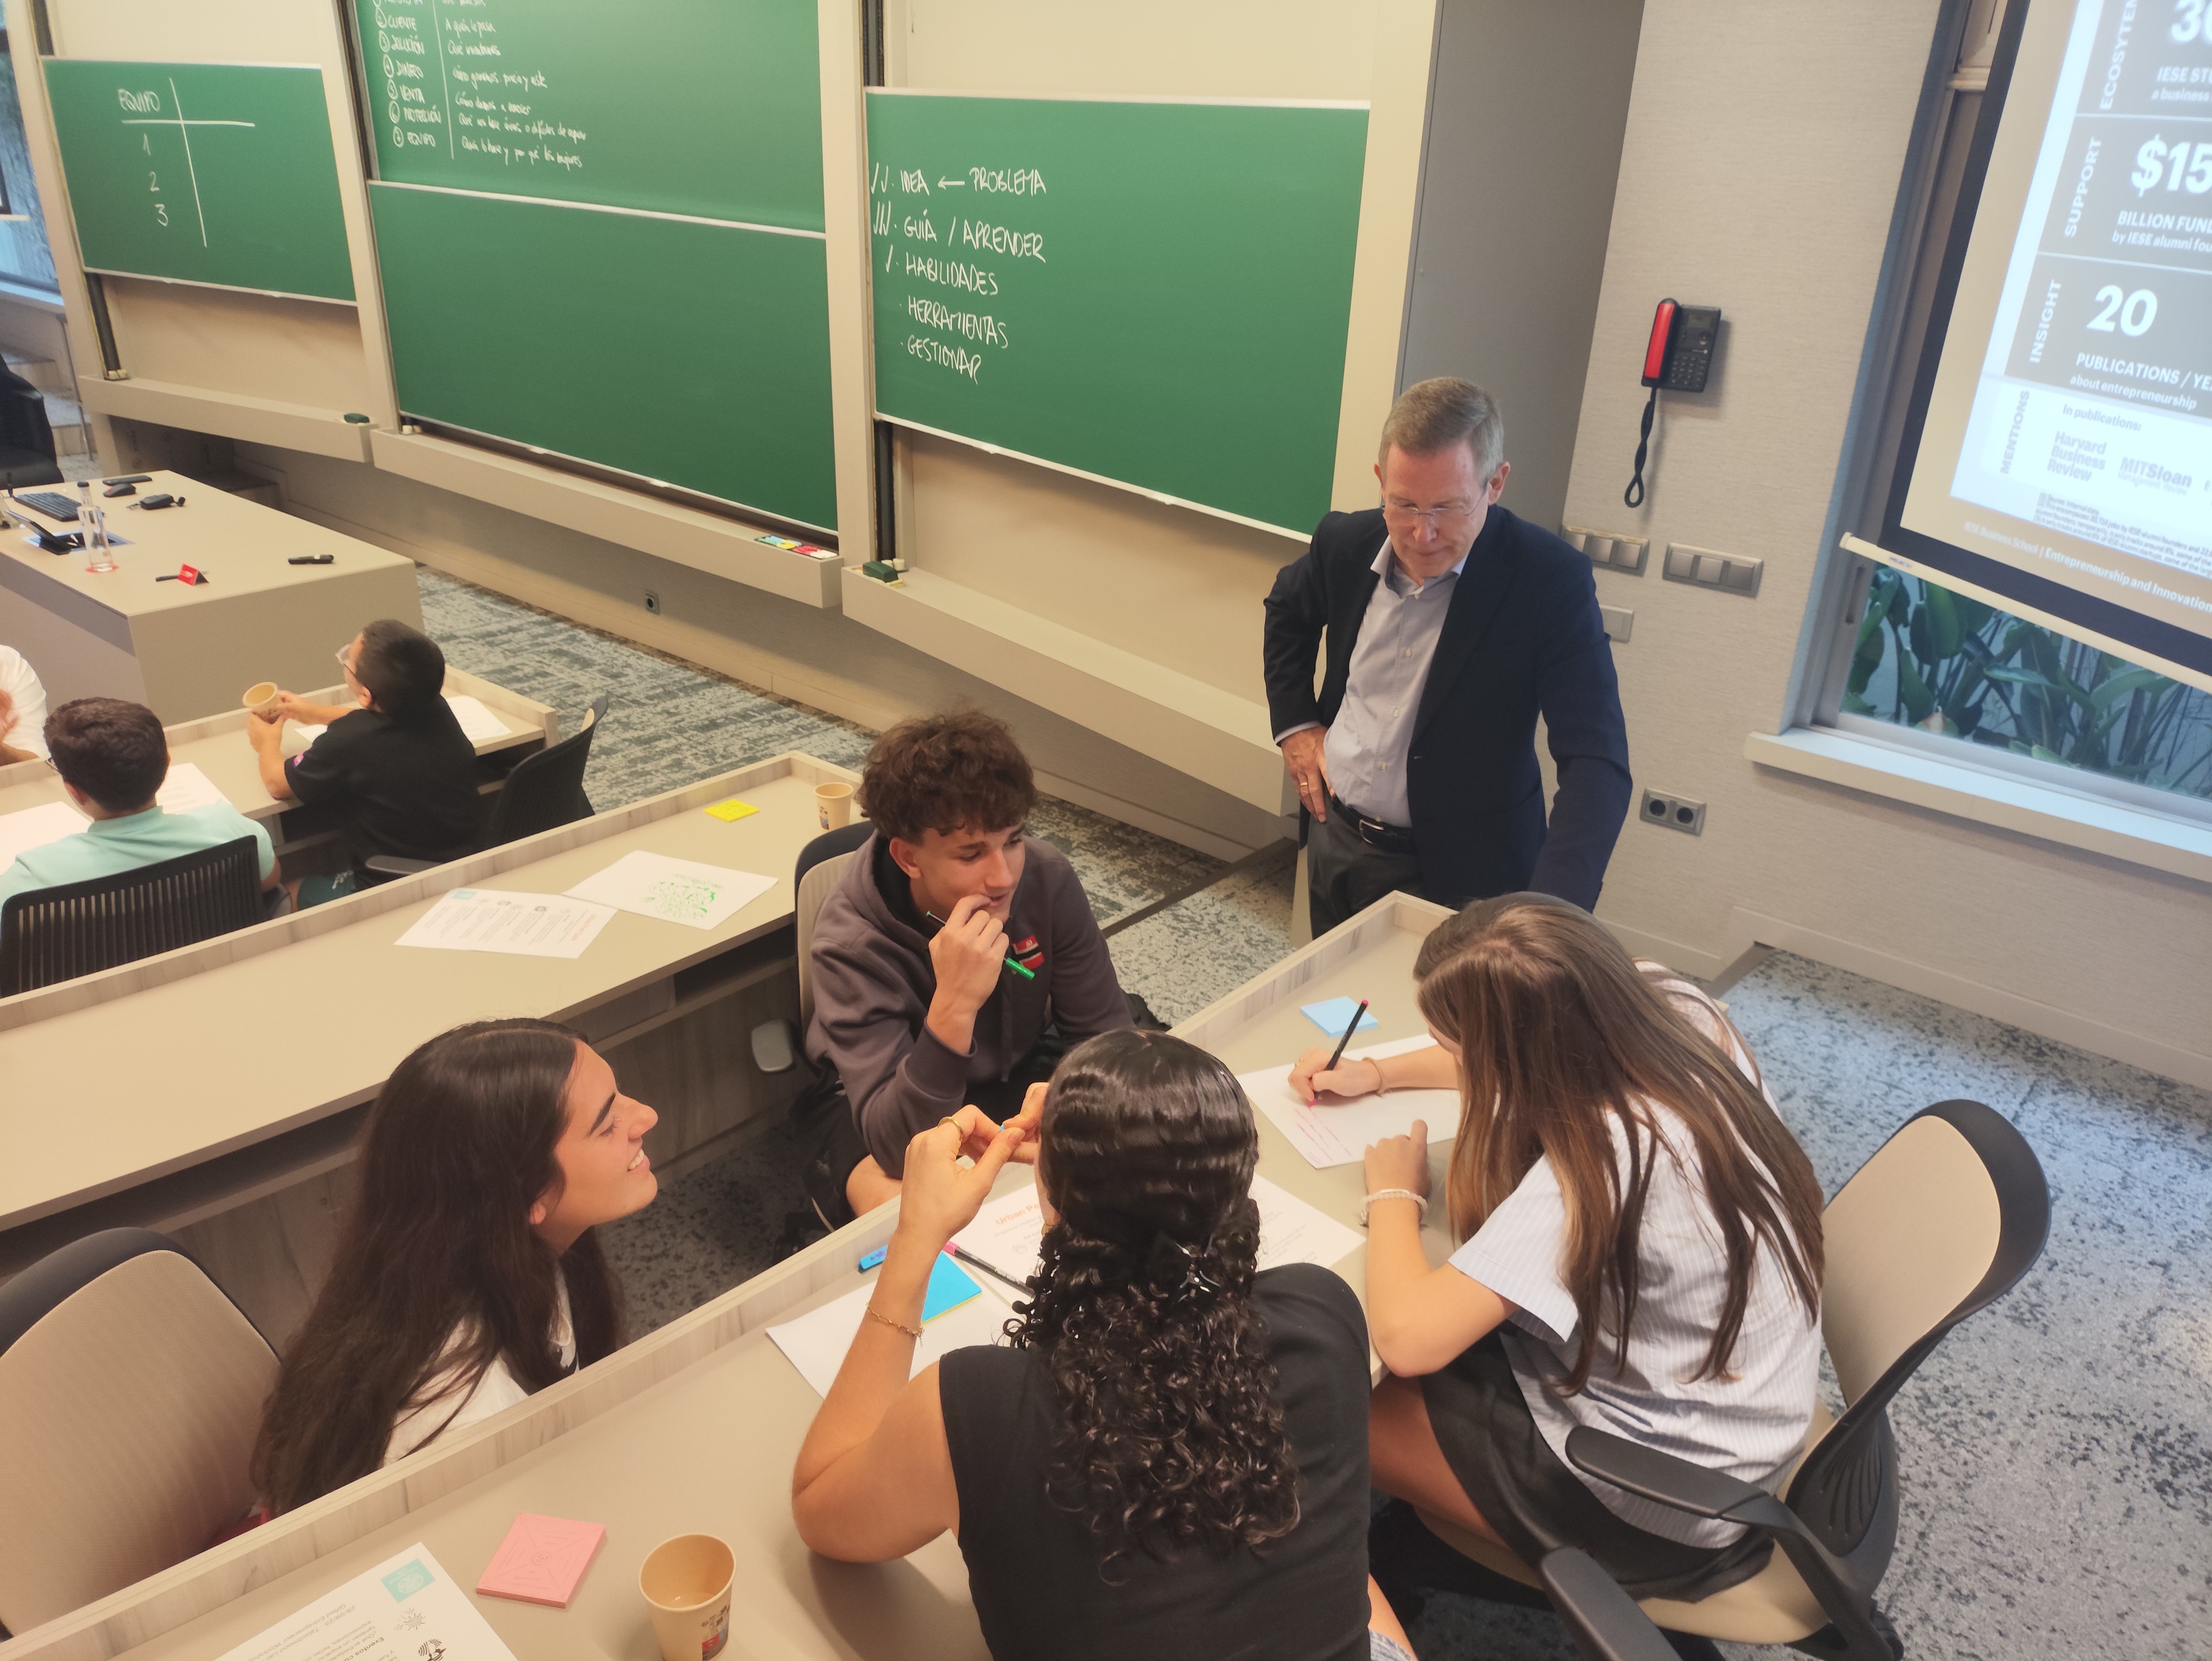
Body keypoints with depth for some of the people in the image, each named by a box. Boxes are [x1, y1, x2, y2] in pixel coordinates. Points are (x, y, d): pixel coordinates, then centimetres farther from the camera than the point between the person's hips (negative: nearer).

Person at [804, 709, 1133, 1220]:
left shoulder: (1046, 876, -20)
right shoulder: (851, 946, -30)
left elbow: (1104, 1034, -10)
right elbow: (894, 1145, -34)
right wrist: (953, 1009, -48)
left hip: (1022, 1072, 4)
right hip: (900, 1112, -4)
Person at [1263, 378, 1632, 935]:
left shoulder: (1551, 580, -22)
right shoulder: (1345, 542, -8)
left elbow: (1597, 762, -27)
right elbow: (1287, 610, 17)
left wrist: (1550, 919, -40)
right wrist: (1295, 723, 4)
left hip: (1455, 872, -4)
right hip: (1332, 836, 5)